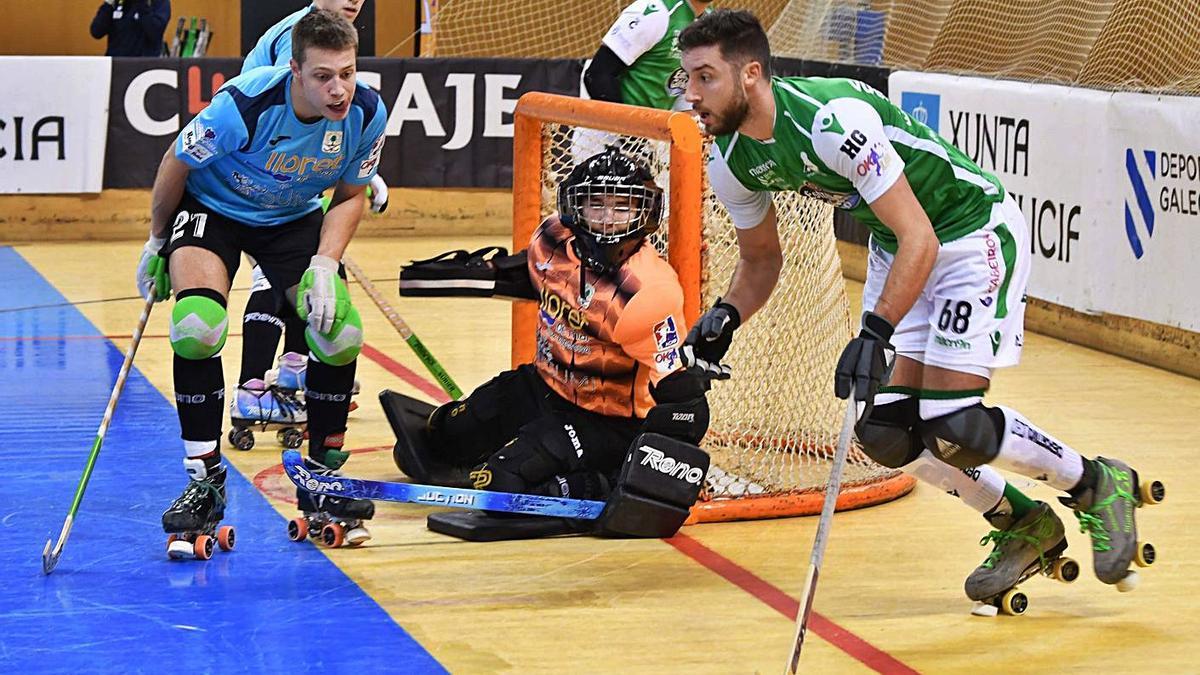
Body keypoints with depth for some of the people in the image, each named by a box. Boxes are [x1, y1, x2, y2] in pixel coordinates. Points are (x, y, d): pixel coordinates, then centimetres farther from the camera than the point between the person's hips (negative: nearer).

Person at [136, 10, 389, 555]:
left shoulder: (367, 113, -21)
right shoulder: (245, 104, -34)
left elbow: (350, 196, -3)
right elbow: (177, 163, -14)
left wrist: (325, 264, -18)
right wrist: (157, 243, 0)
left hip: (295, 219, 4)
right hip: (210, 205, -4)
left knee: (342, 334, -13)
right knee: (198, 326, -28)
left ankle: (321, 479, 8)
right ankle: (205, 480, -11)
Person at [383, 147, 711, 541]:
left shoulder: (648, 294, -31)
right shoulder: (555, 240, -10)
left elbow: (683, 397, -30)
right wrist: (459, 273, 17)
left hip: (604, 421, -7)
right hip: (544, 386, 8)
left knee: (500, 486, -25)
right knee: (427, 447, 15)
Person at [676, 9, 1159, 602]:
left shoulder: (832, 119, -32)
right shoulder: (731, 164, -7)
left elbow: (920, 241, -32)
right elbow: (761, 259, 11)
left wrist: (874, 334, -39)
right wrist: (725, 318, -9)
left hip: (977, 231, -8)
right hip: (896, 248, 8)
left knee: (952, 429, -15)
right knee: (885, 433, -2)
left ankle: (1098, 487, 10)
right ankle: (1022, 526, 19)